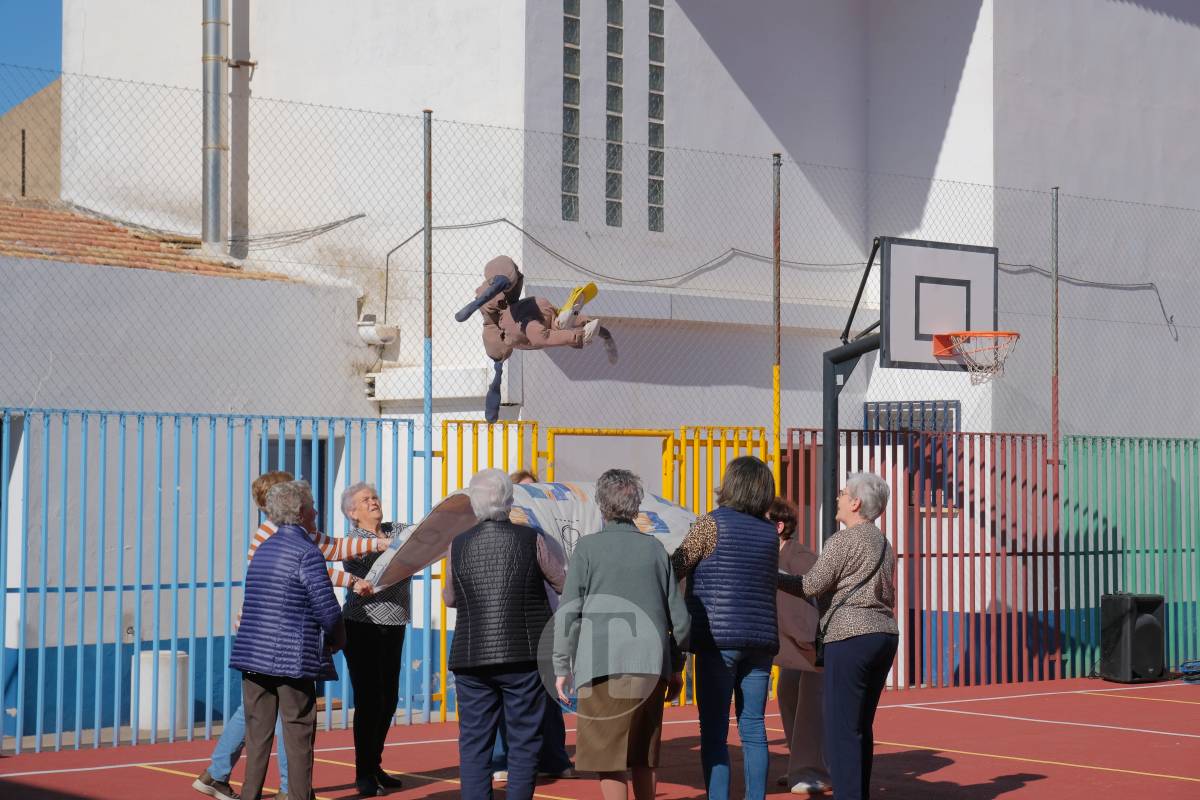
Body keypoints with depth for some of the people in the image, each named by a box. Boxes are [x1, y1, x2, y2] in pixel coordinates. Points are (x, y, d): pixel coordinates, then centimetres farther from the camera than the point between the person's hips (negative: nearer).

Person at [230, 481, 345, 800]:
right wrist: (337, 639, 5)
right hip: (292, 658, -7)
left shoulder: (263, 549, 13)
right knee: (298, 732, 1)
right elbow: (327, 608, -15)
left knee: (258, 732, 10)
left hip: (253, 653, 7)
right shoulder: (307, 552, -11)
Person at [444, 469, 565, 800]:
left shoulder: (458, 544, 0)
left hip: (472, 658, 1)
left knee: (474, 744, 8)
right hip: (524, 657, -1)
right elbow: (563, 584, 9)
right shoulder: (530, 540, -5)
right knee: (524, 742, 6)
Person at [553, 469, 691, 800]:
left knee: (609, 759, 1)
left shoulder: (588, 547, -1)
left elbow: (568, 613, -5)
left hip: (605, 667, -4)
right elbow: (680, 617, 10)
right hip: (652, 668, 4)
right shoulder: (655, 548, 8)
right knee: (642, 758, 16)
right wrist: (676, 667, 20)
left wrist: (561, 667, 3)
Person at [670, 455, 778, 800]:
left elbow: (675, 569, -3)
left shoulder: (711, 523, -6)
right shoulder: (770, 532, 11)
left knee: (714, 730, -2)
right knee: (753, 727, 8)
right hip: (760, 639, 5)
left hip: (719, 637, -5)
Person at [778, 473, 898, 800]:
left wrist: (771, 578, 3)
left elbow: (811, 586, -7)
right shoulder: (884, 544, 18)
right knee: (862, 727, 13)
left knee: (842, 730, -8)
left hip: (851, 637, -9)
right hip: (885, 635, 9)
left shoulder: (842, 541, -9)